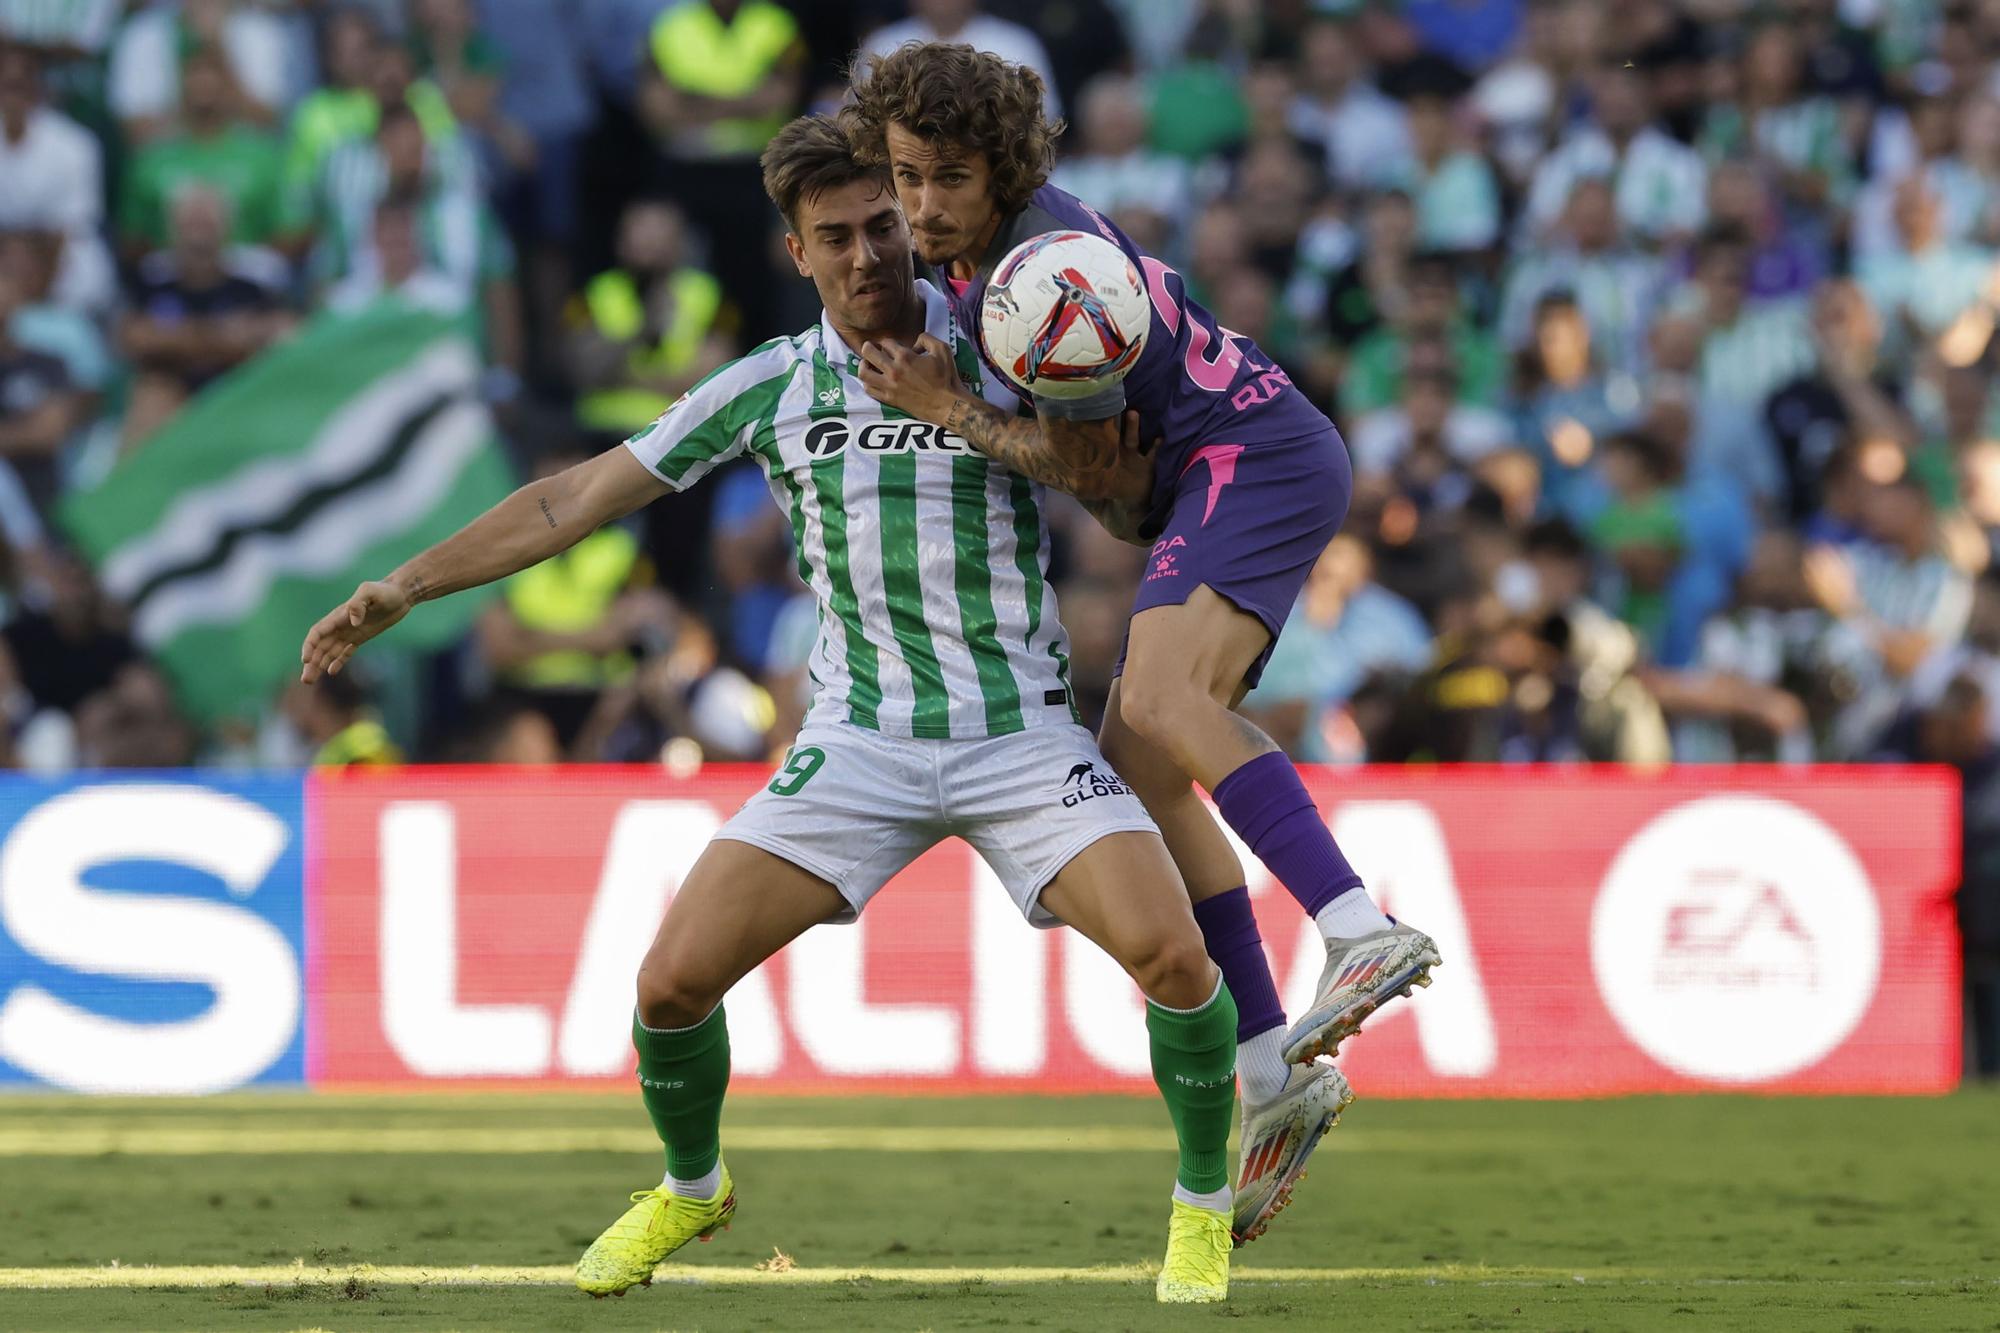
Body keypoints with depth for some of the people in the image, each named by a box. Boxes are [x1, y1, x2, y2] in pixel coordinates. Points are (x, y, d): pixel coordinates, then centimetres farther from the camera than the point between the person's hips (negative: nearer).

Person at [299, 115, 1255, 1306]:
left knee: (1171, 952, -25)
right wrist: (399, 591, 4)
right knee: (674, 980, -9)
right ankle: (691, 1188, 23)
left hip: (1024, 734, -2)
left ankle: (1206, 1202, 2)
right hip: (862, 747, 2)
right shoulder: (770, 389, 3)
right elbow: (576, 500, 9)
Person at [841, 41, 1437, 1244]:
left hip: (1259, 455, -10)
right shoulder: (980, 248, 10)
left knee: (1157, 703, -32)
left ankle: (1365, 934, -48)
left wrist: (951, 412, -14)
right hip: (1218, 479, 10)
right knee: (1138, 774, 2)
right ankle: (1269, 1073, 0)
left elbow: (1095, 471, -14)